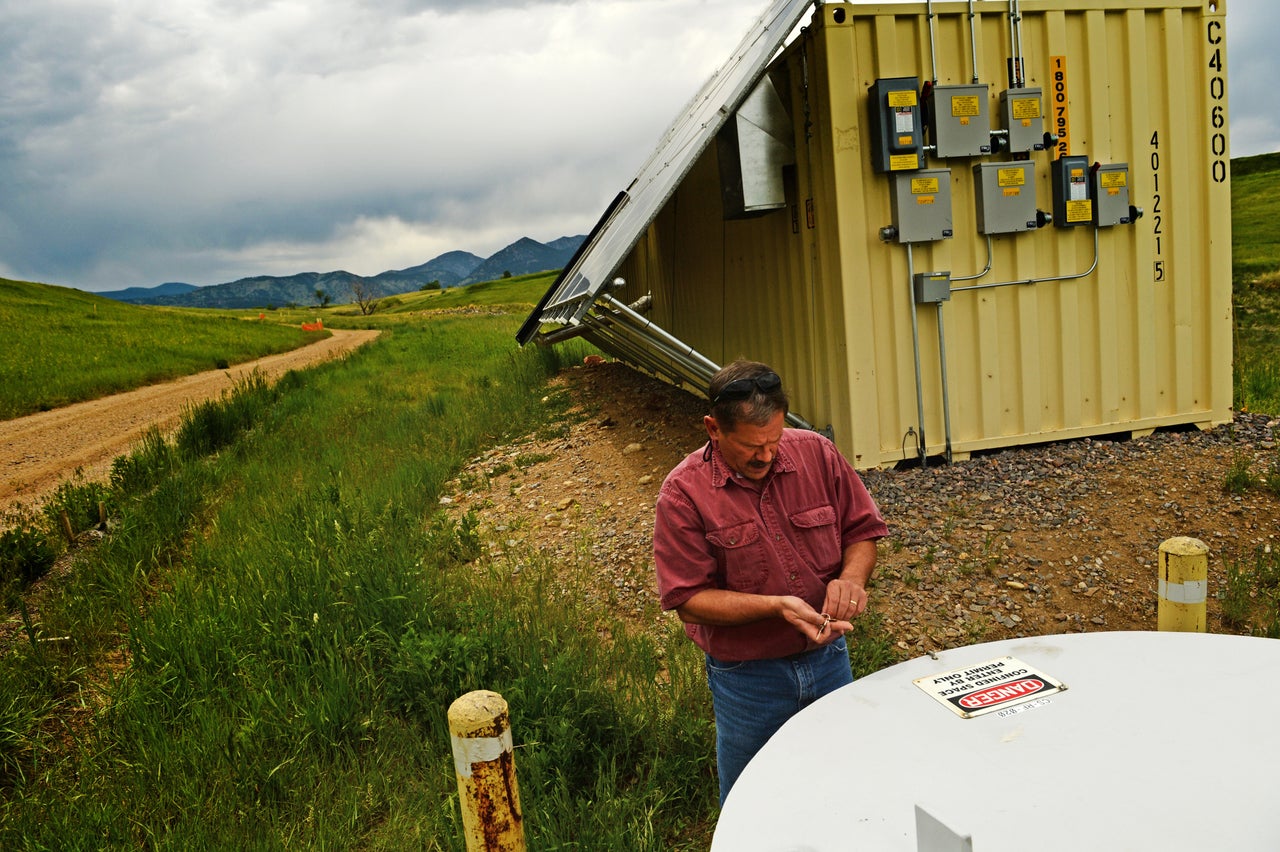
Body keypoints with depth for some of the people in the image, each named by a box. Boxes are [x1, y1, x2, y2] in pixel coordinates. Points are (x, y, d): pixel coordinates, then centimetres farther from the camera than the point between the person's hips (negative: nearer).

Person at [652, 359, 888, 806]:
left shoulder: (817, 454, -7)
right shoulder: (683, 492, -17)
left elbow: (863, 530, 4)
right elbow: (689, 597, -16)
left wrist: (851, 577, -17)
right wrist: (777, 606, -26)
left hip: (830, 659, 3)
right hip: (747, 677, -3)